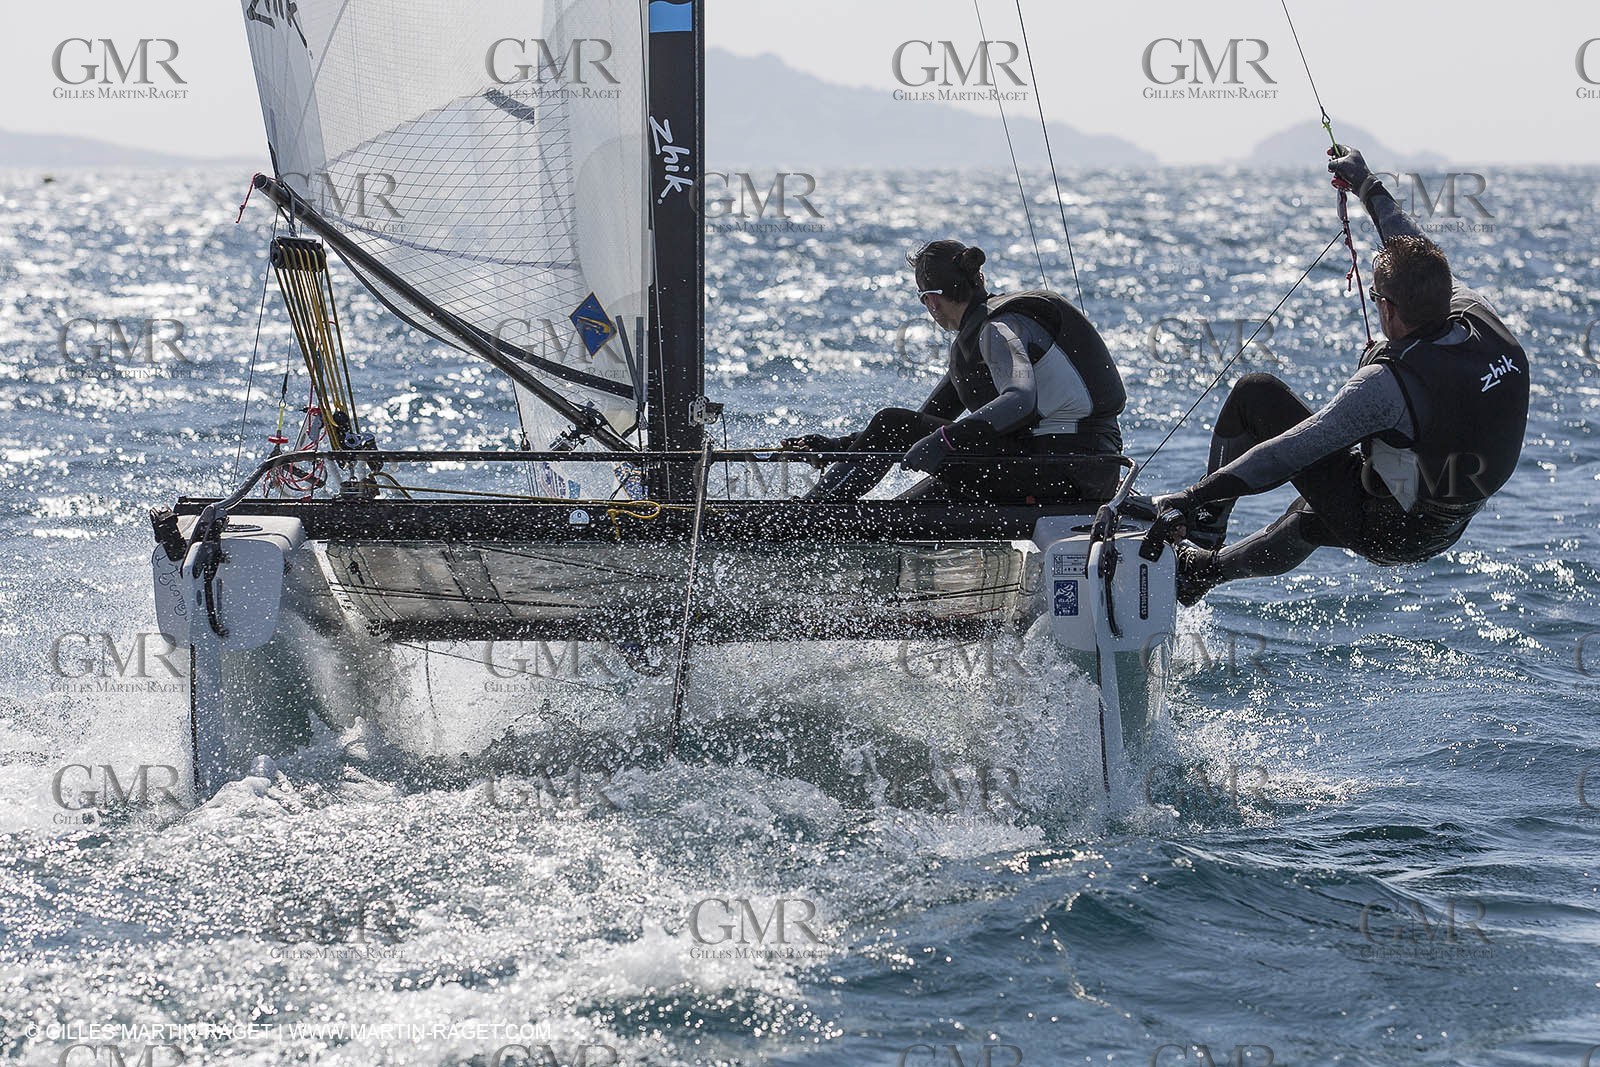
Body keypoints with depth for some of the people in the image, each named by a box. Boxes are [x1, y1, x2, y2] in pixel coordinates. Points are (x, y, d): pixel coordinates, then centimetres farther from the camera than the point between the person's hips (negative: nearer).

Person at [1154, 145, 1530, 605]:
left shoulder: (1389, 383, -31)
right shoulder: (1480, 319, -12)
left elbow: (1293, 451, -30)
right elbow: (1423, 259, 7)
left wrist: (1194, 496, -26)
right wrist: (1368, 187, 20)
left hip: (1381, 528, -8)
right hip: (1444, 529, 8)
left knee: (1254, 395, 1)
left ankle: (1204, 528, 15)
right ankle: (1208, 569, 52)